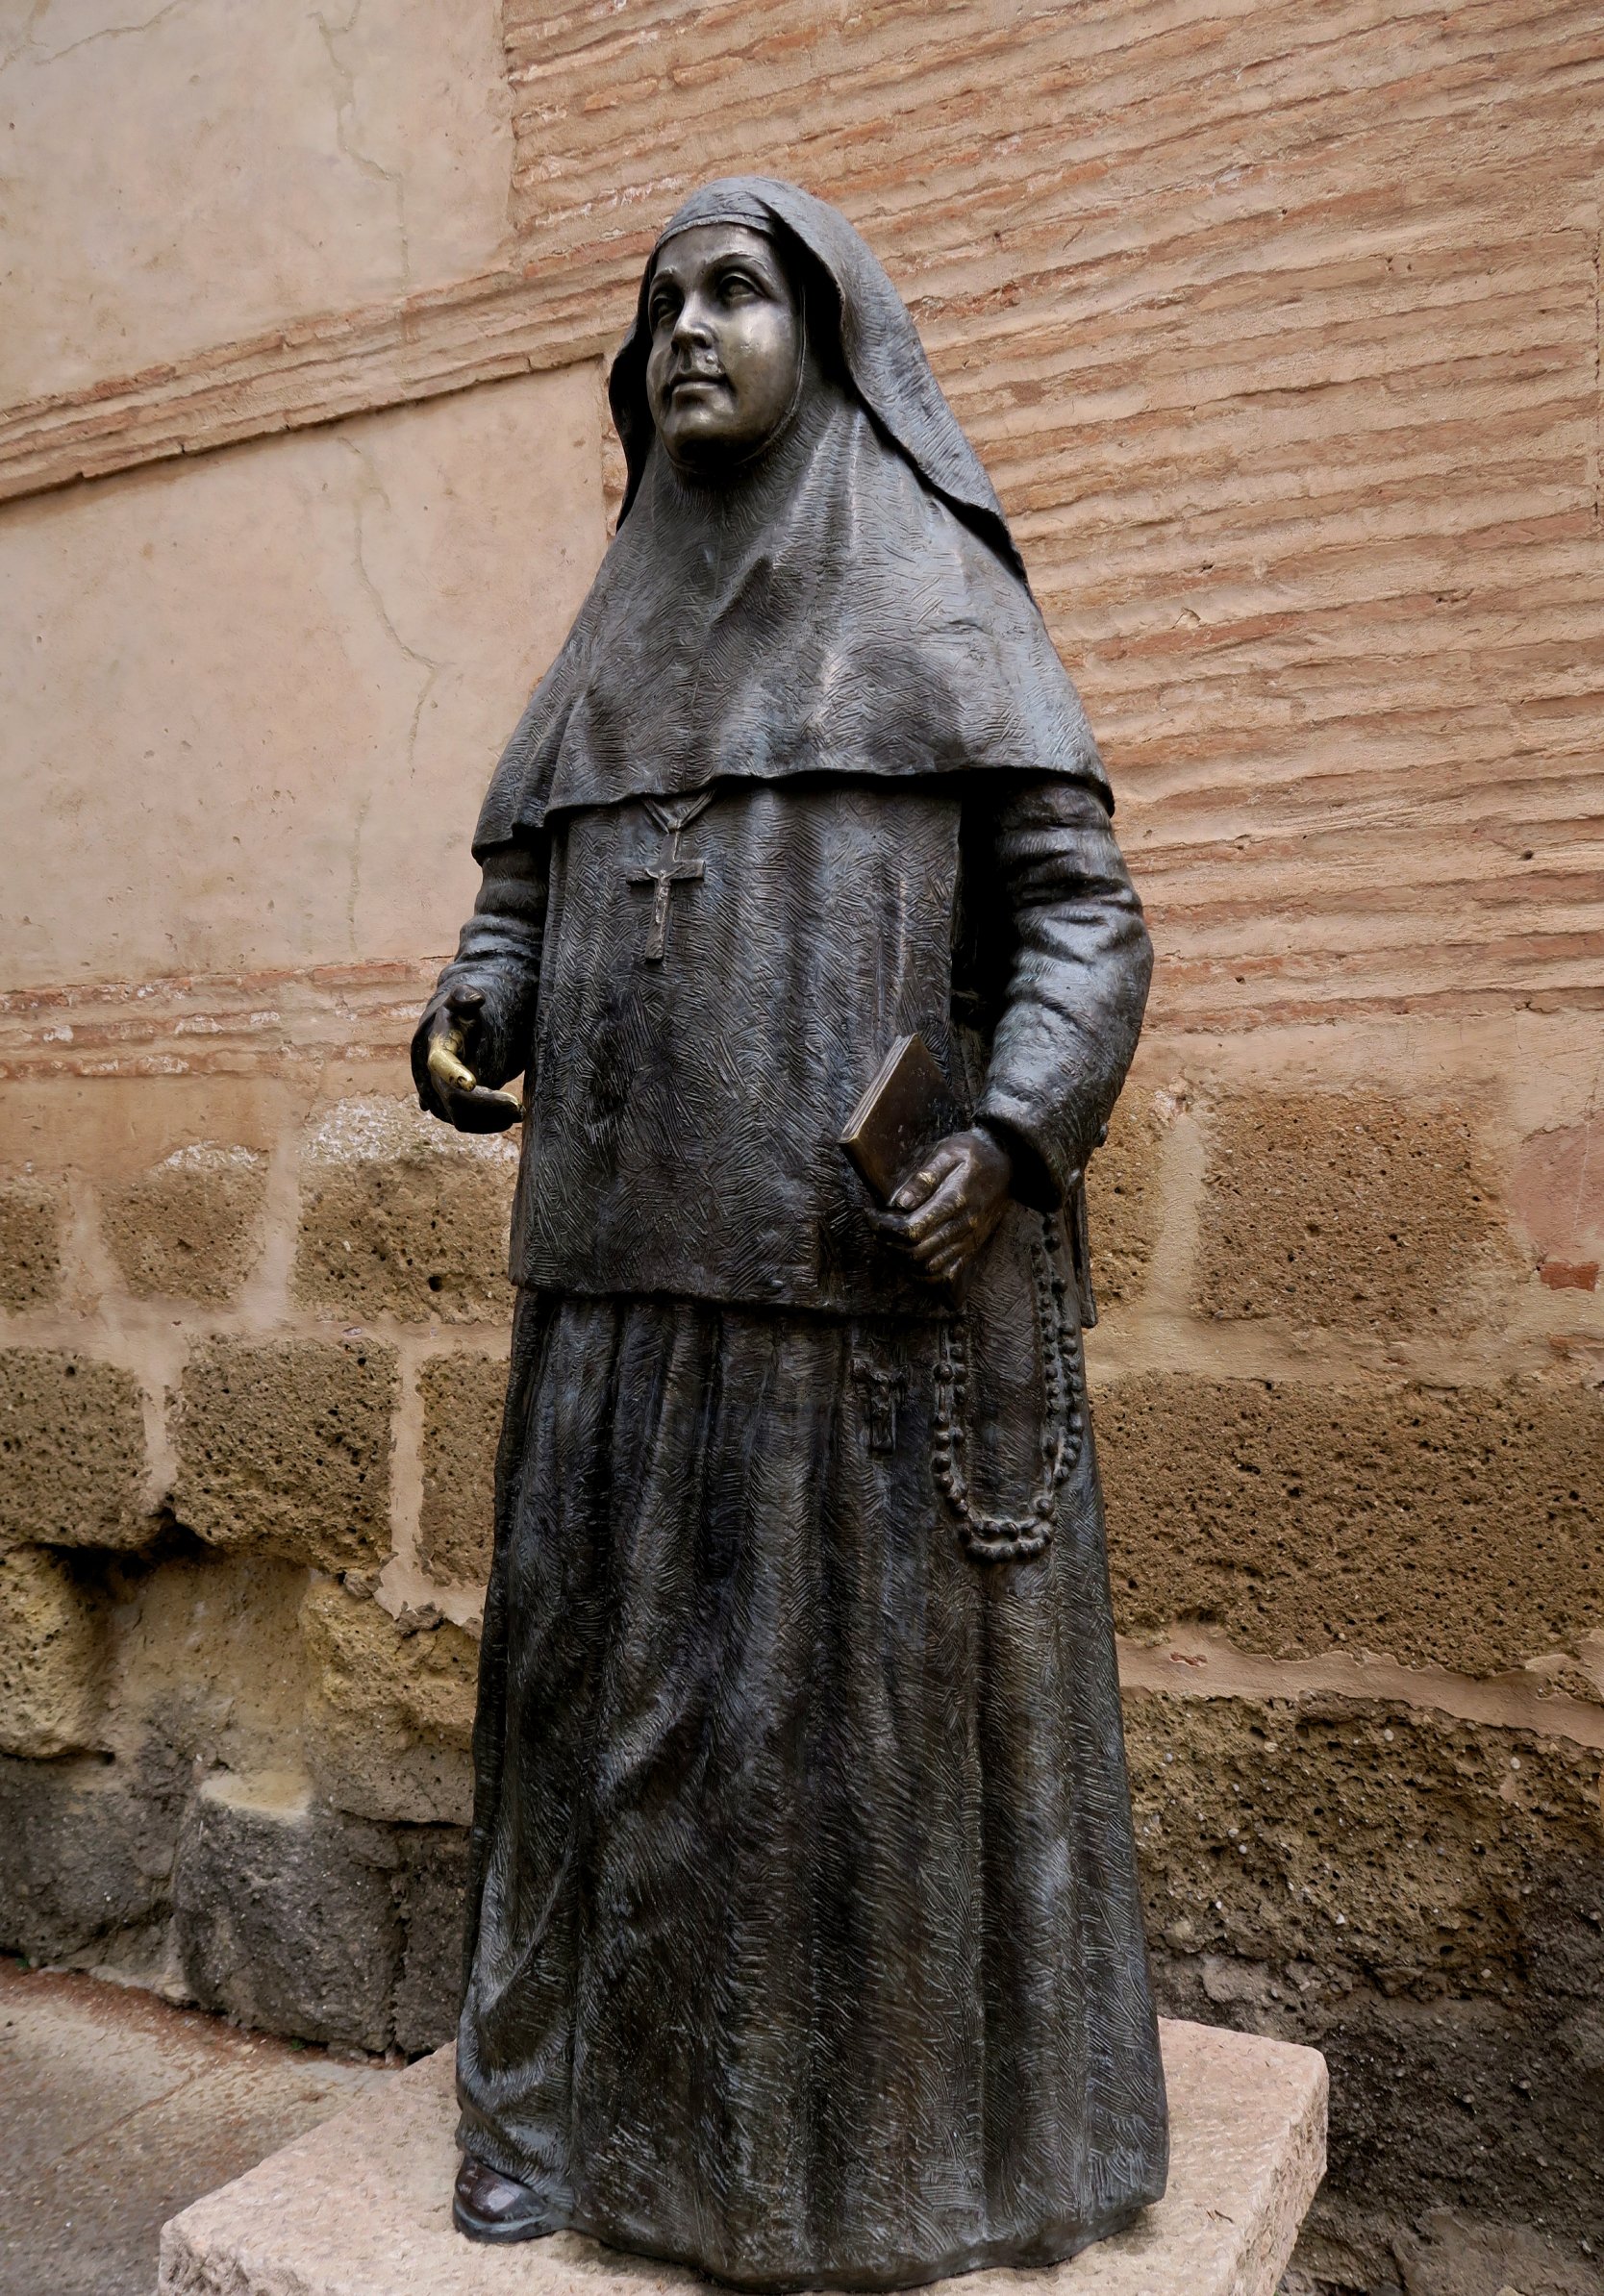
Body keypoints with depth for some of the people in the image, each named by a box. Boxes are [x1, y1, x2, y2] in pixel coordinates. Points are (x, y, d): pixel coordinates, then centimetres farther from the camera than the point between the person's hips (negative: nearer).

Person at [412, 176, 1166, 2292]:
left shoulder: (948, 606, 3)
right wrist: (470, 1031, -5)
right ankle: (587, 2070, 28)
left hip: (870, 1237, -5)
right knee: (606, 1639, 9)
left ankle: (888, 2118, 23)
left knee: (865, 1653, 2)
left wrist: (1006, 1139, -20)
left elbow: (1080, 910, -3)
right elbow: (522, 909, 17)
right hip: (632, 1245, 5)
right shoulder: (612, 649, 18)